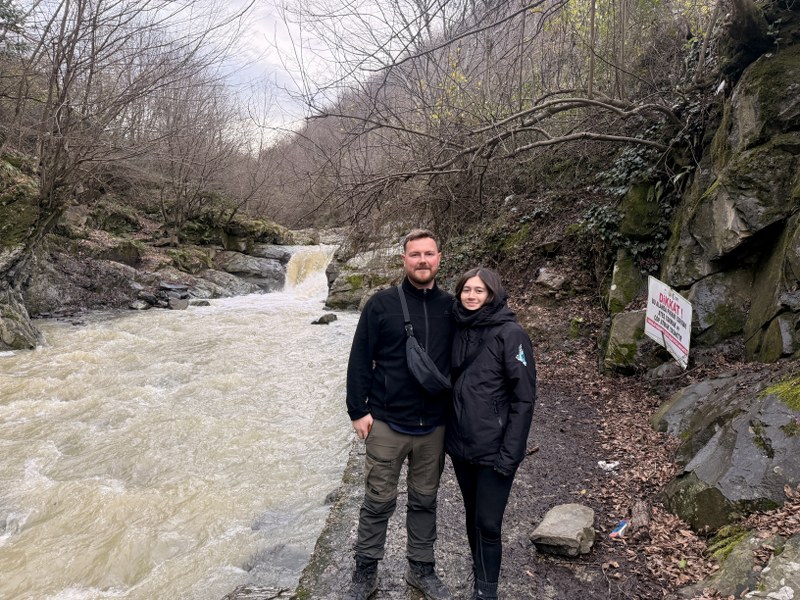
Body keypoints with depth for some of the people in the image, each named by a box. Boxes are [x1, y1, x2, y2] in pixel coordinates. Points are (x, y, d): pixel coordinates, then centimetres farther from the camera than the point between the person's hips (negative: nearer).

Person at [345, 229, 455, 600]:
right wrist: (358, 410, -7)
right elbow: (360, 360, -5)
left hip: (434, 427, 3)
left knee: (424, 500, 17)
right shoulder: (381, 304, -7)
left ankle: (421, 569, 35)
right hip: (387, 424, -2)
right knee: (379, 501, 10)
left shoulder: (451, 307, 1)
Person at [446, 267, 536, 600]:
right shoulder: (458, 328, 3)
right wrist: (449, 433, 11)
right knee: (472, 516, 18)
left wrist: (510, 452, -16)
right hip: (460, 443, 5)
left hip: (493, 449, -5)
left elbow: (523, 397, -14)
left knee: (488, 523, 2)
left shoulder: (510, 333, -13)